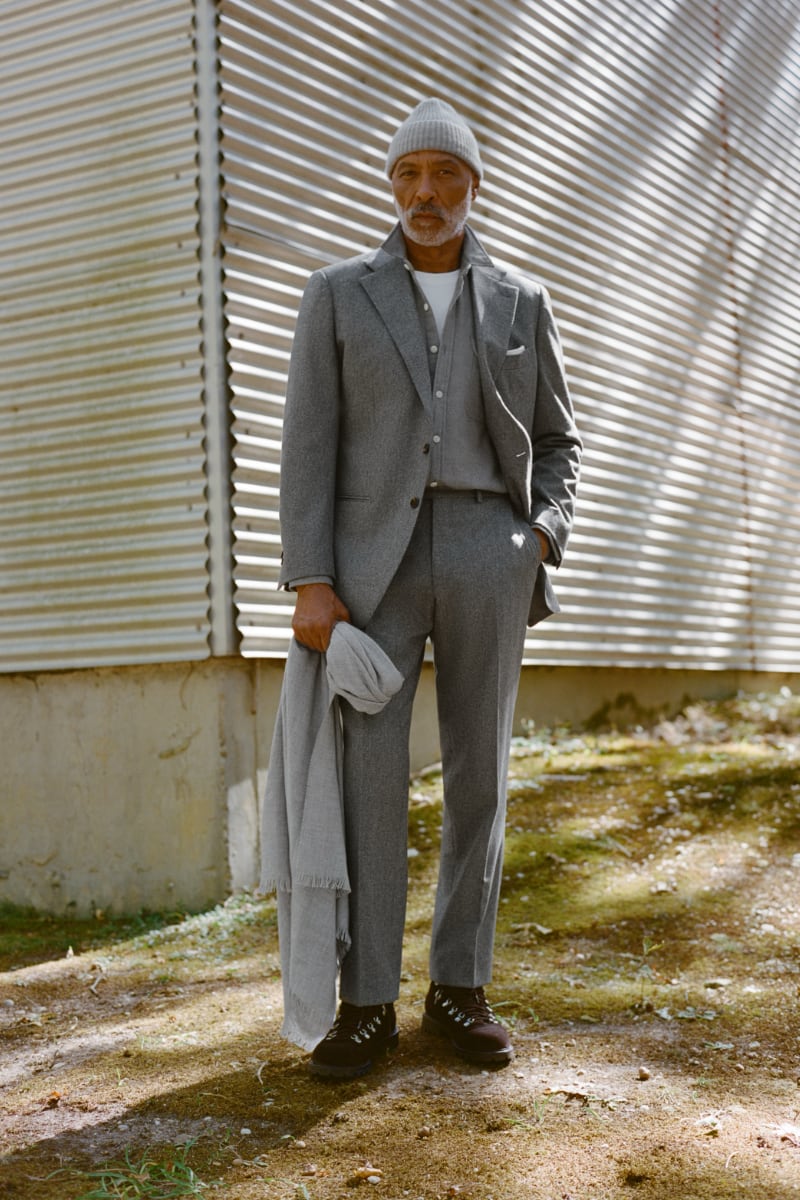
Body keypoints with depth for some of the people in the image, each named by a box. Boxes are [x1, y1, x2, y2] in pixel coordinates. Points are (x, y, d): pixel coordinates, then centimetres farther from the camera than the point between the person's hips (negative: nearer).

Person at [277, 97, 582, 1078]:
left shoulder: (519, 301, 11)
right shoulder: (339, 293, 6)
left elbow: (555, 441, 17)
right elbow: (309, 444, -1)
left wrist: (545, 536, -3)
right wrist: (309, 584, -10)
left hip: (487, 553, 2)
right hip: (375, 552, -1)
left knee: (478, 773, 2)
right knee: (368, 777, -7)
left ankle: (459, 988, 13)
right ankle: (367, 1004, 2)